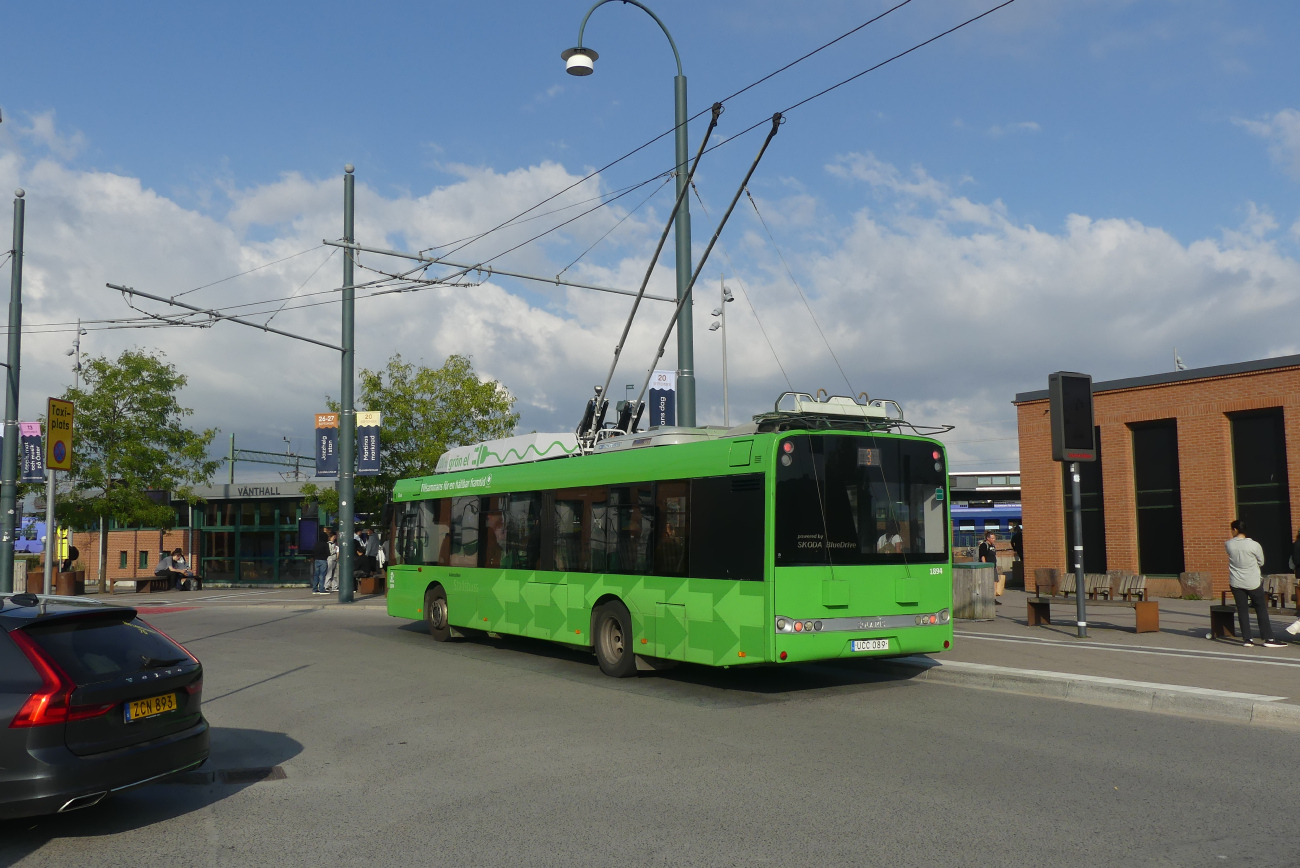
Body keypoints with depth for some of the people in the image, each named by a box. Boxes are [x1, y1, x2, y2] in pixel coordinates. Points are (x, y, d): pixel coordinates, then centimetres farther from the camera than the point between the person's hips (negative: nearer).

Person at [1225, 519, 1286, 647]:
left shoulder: (1228, 545, -8)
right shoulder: (1254, 545, -13)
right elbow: (1261, 562, 1)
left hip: (1236, 583, 2)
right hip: (1253, 583, -2)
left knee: (1242, 610, 7)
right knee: (1261, 609, 8)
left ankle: (1246, 639, 7)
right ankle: (1268, 638, 9)